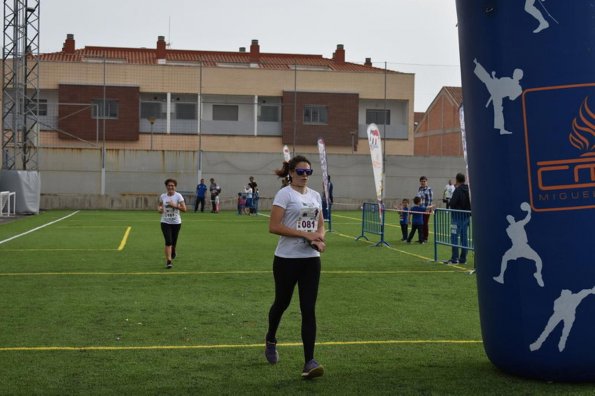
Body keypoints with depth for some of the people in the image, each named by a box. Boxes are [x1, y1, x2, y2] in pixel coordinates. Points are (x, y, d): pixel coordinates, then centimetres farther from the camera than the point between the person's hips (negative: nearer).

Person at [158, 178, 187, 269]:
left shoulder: (178, 196, -8)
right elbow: (160, 205, 18)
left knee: (173, 241, 13)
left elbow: (184, 209, -12)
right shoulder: (163, 196, 1)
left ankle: (173, 251, 48)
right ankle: (168, 261, -12)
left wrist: (174, 205, -23)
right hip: (165, 222, 0)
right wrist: (159, 208, -5)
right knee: (168, 241, -13)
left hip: (176, 222, 0)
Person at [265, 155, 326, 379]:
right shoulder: (284, 194, -9)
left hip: (311, 259, 4)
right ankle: (270, 341, 43)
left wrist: (319, 239, -6)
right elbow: (273, 227, -17)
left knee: (309, 309, -3)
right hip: (287, 259, -4)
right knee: (282, 302, 14)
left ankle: (309, 361, -5)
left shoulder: (315, 195, 10)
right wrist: (305, 234, -21)